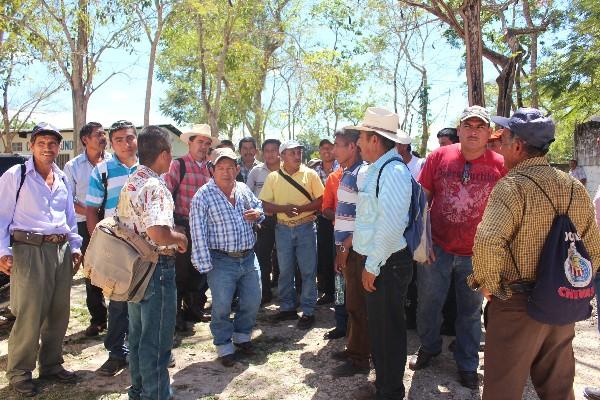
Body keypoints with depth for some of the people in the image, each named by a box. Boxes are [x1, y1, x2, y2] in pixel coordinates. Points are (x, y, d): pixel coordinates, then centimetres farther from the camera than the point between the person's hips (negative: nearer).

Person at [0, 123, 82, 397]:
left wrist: (75, 247, 13)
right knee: (29, 315, -4)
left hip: (61, 250, 6)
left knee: (59, 312, 11)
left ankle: (51, 364, 27)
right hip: (29, 250, -5)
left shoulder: (63, 179, 14)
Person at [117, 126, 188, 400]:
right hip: (157, 267, -10)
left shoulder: (130, 183, 9)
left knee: (137, 333, 20)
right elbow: (158, 233, -32)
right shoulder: (155, 187, -21)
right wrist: (181, 238, -12)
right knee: (157, 338, 3)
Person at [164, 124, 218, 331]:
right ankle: (176, 314, 19)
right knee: (181, 271, 4)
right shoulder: (178, 165, -8)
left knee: (201, 271, 15)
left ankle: (194, 308, 31)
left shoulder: (210, 168, 10)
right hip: (183, 226, -6)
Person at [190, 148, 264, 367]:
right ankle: (225, 347, 25)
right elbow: (198, 233, -14)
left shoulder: (244, 189, 4)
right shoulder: (203, 196, -12)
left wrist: (257, 213, -2)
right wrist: (205, 265, -17)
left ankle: (242, 337, 38)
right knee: (222, 307, 4)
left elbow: (258, 207, 23)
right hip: (222, 261, -5)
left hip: (248, 258, 6)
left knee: (252, 302, 15)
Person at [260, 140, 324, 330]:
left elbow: (321, 201, -4)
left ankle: (308, 311, 14)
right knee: (285, 271, 11)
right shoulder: (273, 177, 3)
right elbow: (265, 205, -1)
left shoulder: (310, 174, -2)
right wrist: (284, 208, -17)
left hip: (306, 227, -2)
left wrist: (299, 208, -16)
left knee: (308, 271, 3)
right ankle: (287, 307, 26)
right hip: (283, 229, 2)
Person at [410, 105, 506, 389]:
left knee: (470, 312, 15)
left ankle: (467, 366, 35)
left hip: (477, 254, 0)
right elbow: (422, 198, 1)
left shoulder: (500, 165, -5)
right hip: (437, 248, 1)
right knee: (428, 304, 14)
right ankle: (428, 348, 41)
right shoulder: (439, 156, -4)